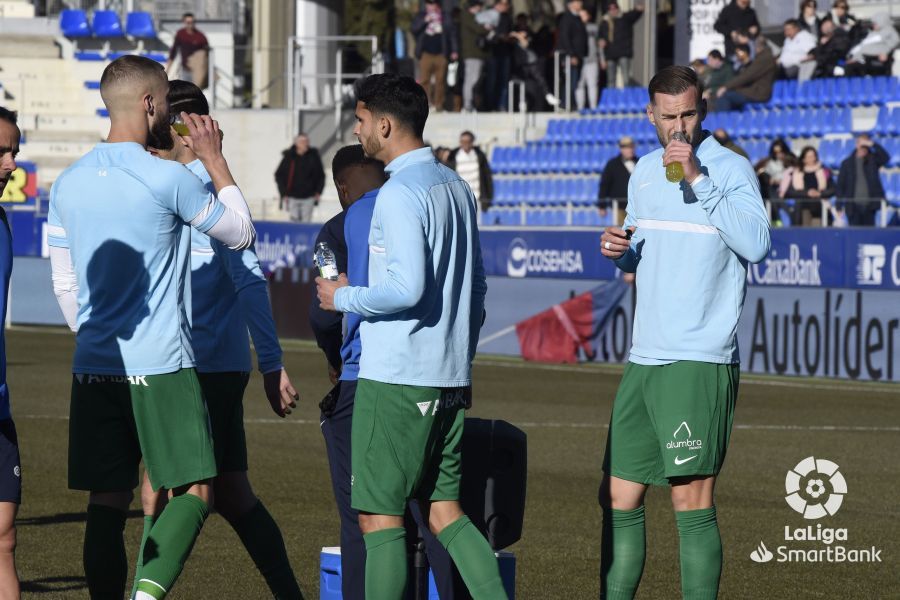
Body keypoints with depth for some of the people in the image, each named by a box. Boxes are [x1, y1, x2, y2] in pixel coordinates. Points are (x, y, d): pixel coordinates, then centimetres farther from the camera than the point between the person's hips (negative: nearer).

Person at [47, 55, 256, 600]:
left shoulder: (69, 184, 8)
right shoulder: (168, 179, -9)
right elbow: (242, 234, 5)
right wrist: (215, 159, 13)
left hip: (93, 370, 5)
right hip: (161, 366, -5)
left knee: (108, 504, 7)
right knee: (195, 492, 1)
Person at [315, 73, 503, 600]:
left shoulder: (400, 194, -14)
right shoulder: (456, 187, 14)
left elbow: (407, 288, -22)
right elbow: (476, 285, 19)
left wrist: (342, 298, -7)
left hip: (396, 379, -9)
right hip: (450, 378, 9)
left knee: (380, 517, -2)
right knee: (445, 511, 12)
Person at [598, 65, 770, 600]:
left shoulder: (730, 169, -6)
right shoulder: (644, 173, 15)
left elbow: (756, 245, -22)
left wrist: (699, 180, -23)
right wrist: (620, 249, 4)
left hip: (700, 364, -7)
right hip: (645, 357, 7)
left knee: (692, 503, -8)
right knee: (619, 500, 10)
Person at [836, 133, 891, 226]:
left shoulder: (873, 159, 8)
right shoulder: (847, 163, 7)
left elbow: (886, 158, -12)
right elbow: (840, 184, 6)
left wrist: (873, 144, -17)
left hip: (869, 205, 0)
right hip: (853, 205, 0)